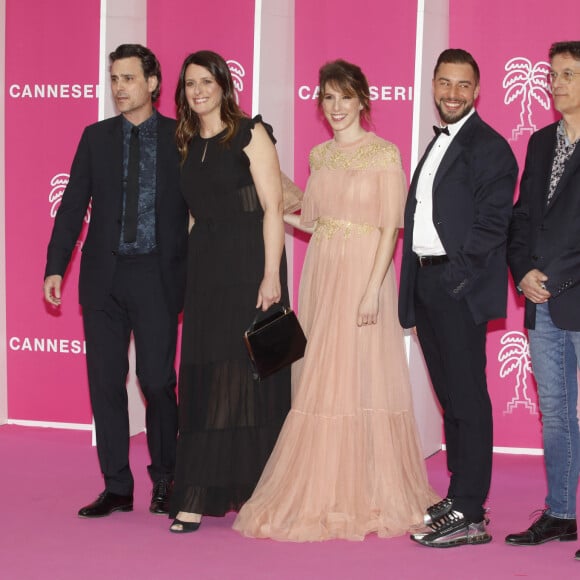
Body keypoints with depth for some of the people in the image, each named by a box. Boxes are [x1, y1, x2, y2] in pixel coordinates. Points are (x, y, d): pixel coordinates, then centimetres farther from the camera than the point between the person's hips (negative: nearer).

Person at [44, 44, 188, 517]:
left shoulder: (181, 137, 1)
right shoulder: (96, 137, 9)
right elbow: (74, 206, 8)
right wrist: (55, 267, 2)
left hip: (157, 274, -3)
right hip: (104, 274, 3)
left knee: (158, 381, -3)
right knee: (105, 382, 5)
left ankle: (163, 482, 16)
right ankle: (117, 487, 15)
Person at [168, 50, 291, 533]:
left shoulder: (250, 133, -4)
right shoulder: (187, 143, 13)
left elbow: (273, 207, -9)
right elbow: (196, 209, 15)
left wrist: (271, 275, -17)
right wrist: (187, 279, 7)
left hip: (249, 263, -5)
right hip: (205, 265, 5)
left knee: (248, 372, -1)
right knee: (204, 378, 2)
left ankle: (254, 488, 10)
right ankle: (197, 497, 4)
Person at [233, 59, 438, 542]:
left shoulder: (384, 154, -6)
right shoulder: (320, 155, 13)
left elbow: (390, 227, -11)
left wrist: (372, 288, -19)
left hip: (364, 272, -6)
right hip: (321, 272, 6)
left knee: (360, 378, -4)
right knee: (319, 380, 7)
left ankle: (369, 498, 6)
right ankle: (323, 496, 16)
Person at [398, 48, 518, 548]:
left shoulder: (489, 147, -7)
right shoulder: (436, 145, 20)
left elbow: (492, 223, -14)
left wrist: (456, 277, -18)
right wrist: (416, 284, 10)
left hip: (459, 287, -8)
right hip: (427, 283, 8)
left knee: (467, 399, -6)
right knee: (450, 396, 14)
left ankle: (469, 516, -3)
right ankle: (459, 497, 23)